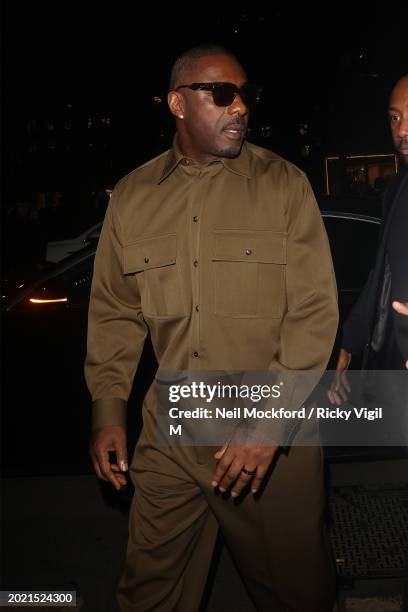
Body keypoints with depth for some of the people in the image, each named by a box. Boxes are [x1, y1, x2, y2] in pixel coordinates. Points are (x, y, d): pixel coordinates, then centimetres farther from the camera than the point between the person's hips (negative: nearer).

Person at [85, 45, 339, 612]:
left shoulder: (284, 183, -4)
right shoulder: (133, 195, 5)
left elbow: (315, 309, -9)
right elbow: (115, 311, 11)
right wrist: (107, 410, 5)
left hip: (276, 437, -2)